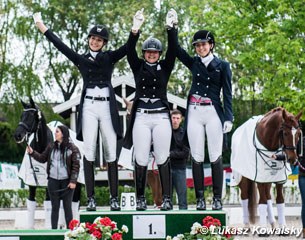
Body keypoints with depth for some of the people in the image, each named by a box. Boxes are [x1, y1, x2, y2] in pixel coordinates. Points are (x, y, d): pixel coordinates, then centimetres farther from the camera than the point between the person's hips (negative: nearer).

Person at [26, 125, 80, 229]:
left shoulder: (72, 148, -6)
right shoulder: (51, 147, 6)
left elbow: (76, 166, -8)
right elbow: (42, 158, 17)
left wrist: (73, 181, -13)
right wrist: (32, 153, 4)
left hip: (66, 181, -3)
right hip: (53, 181, 3)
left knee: (67, 206, 4)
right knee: (55, 206, 8)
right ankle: (54, 229, 13)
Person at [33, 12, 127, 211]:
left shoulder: (110, 57, 10)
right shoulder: (81, 59, 13)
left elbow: (127, 48, -3)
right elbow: (61, 46, 7)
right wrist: (43, 28, 1)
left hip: (107, 107, -1)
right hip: (89, 107, 1)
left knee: (111, 153, -1)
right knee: (89, 152, -7)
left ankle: (114, 198, -1)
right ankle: (91, 198, -9)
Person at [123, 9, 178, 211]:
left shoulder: (165, 67, 10)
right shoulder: (138, 67, 11)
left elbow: (173, 50, -2)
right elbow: (130, 51, -4)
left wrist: (171, 28, -15)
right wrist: (135, 30, -19)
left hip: (161, 117, 0)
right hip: (141, 117, 0)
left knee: (163, 158, -3)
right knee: (141, 160, -3)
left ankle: (167, 198, -3)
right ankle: (140, 199, 1)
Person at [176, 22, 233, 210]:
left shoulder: (222, 66, 7)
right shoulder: (194, 63, 14)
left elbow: (227, 94, 3)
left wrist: (229, 118, -5)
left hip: (213, 113, -2)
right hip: (194, 113, 3)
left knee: (216, 157, -5)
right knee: (197, 157, 0)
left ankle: (217, 199, -2)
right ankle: (200, 199, 3)